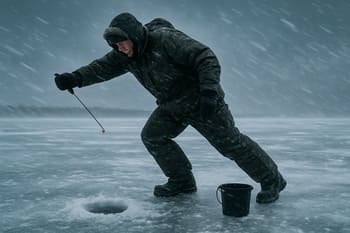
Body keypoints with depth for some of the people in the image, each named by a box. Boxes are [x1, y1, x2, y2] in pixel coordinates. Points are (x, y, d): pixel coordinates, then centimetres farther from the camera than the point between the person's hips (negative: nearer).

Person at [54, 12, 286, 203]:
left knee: (230, 142, -5)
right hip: (171, 107, 8)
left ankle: (272, 180, 12)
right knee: (152, 135, -1)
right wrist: (75, 78, -19)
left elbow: (206, 57, -29)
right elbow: (102, 67, -3)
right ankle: (182, 181, 13)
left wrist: (209, 91, -36)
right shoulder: (125, 55, -1)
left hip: (202, 101, -7)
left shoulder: (166, 39, -25)